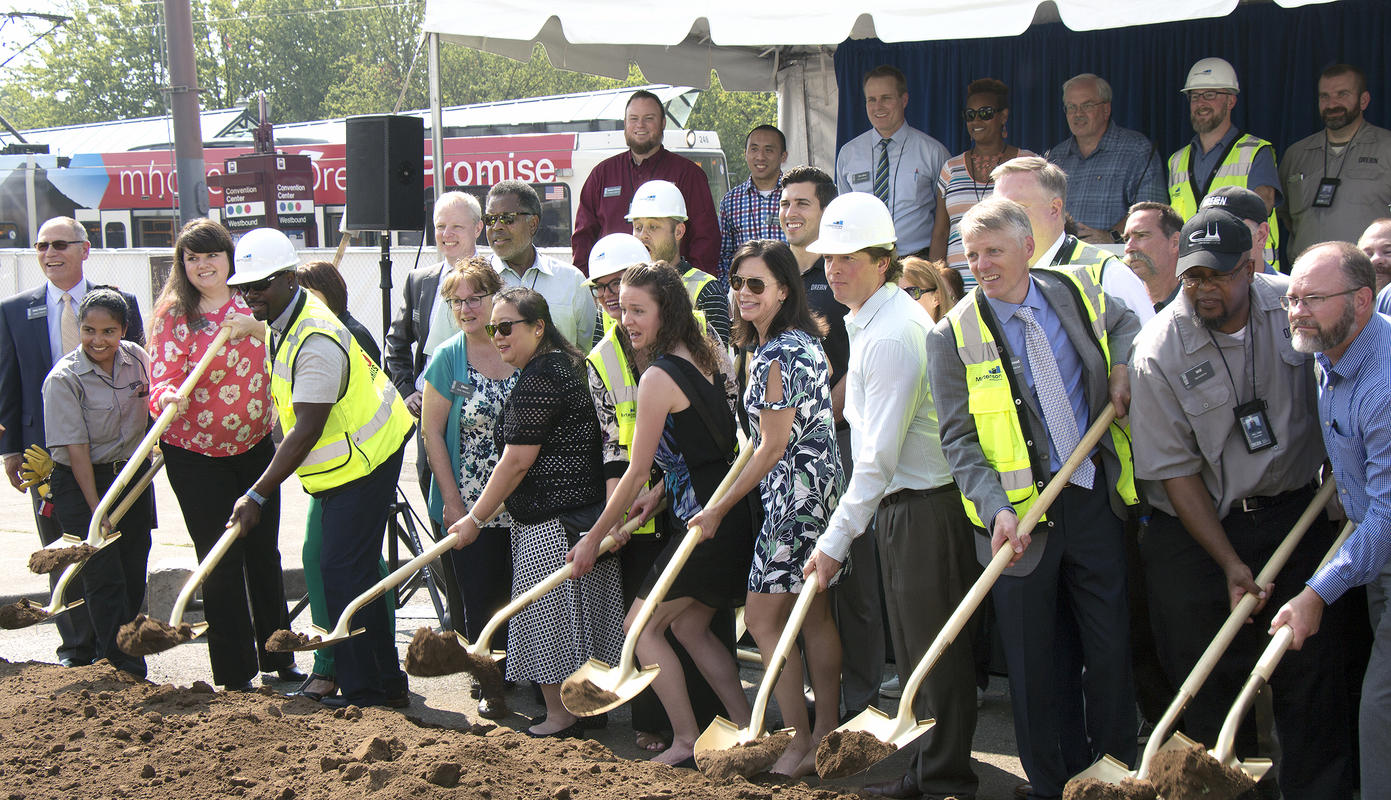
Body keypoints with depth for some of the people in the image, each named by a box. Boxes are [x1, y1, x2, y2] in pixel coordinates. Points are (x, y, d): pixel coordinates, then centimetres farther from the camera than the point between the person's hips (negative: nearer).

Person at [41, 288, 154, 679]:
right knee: (103, 580, -8)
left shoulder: (137, 358, -1)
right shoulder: (63, 379, -14)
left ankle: (108, 657, 20)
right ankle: (125, 673, -4)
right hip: (81, 484, -5)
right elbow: (76, 449, -16)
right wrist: (97, 510, -18)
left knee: (133, 578, 6)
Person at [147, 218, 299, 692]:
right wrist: (167, 397, -35)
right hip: (195, 455, -3)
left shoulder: (253, 304, 4)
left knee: (264, 554, 11)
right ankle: (234, 677, 7)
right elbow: (163, 376, -13)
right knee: (221, 563, -1)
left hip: (255, 445, 3)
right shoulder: (174, 315, -6)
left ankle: (278, 660, 25)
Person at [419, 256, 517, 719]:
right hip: (470, 504, -1)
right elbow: (432, 432, -1)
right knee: (481, 598, 3)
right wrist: (452, 499, -6)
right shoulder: (448, 357, -2)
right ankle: (488, 685, 20)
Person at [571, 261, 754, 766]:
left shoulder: (658, 378, -16)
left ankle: (686, 740, 5)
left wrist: (593, 539, -2)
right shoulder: (711, 359, 8)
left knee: (641, 625, 4)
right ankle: (746, 730, 21)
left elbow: (635, 473, -11)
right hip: (732, 516, 9)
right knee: (689, 627, 21)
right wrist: (658, 494, 16)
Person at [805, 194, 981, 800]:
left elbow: (879, 457, -21)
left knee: (935, 651, 0)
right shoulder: (869, 320, 13)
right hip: (902, 504, 10)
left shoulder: (891, 336, -20)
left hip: (924, 507, -10)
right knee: (912, 649, 17)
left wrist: (836, 539, -18)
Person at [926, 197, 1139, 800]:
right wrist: (997, 509, -22)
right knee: (1039, 663, 6)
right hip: (1020, 517, -2)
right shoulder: (953, 335, -6)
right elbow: (959, 440, -9)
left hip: (1094, 501, 2)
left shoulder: (1078, 292, 3)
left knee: (1111, 647, 9)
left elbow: (1126, 323, 26)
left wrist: (1122, 367, 4)